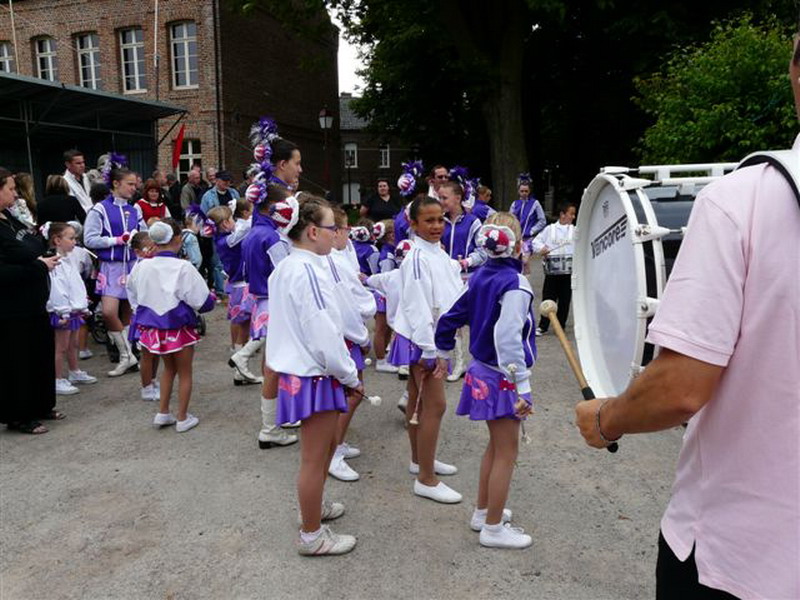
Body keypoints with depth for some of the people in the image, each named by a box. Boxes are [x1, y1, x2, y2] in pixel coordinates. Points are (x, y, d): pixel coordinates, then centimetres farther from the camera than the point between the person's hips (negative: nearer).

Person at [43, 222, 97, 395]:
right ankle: (58, 381, 6)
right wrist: (63, 312, -23)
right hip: (63, 313, -9)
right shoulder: (55, 263, -19)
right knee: (61, 347, -2)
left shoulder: (66, 260, 13)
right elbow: (57, 290, -23)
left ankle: (75, 373, 34)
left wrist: (82, 307, 20)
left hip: (73, 311, 10)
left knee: (73, 344, 20)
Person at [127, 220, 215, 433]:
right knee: (185, 372, 14)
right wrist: (212, 298, 5)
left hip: (153, 326, 5)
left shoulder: (142, 267, -6)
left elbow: (134, 296, 9)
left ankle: (162, 413, 30)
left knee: (169, 368, 25)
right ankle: (182, 418, 22)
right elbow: (202, 302, -16)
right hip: (178, 327, -5)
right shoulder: (183, 268, -20)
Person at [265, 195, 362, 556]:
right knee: (314, 458, 5)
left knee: (326, 444, 26)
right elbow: (324, 335, -25)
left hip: (296, 370, 10)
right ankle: (312, 536, 21)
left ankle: (314, 506, 45)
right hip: (314, 375, -10)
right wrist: (351, 376, -12)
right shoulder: (308, 272, -23)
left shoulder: (285, 267, 9)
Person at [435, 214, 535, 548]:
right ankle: (493, 529, 18)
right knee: (506, 453, 6)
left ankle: (483, 512, 36)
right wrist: (523, 389, -26)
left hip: (481, 371, 8)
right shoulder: (515, 285, -20)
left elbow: (449, 318, 8)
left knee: (495, 445, 23)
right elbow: (509, 341, -28)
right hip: (502, 379, -8)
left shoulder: (479, 277, 3)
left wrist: (443, 355, 22)